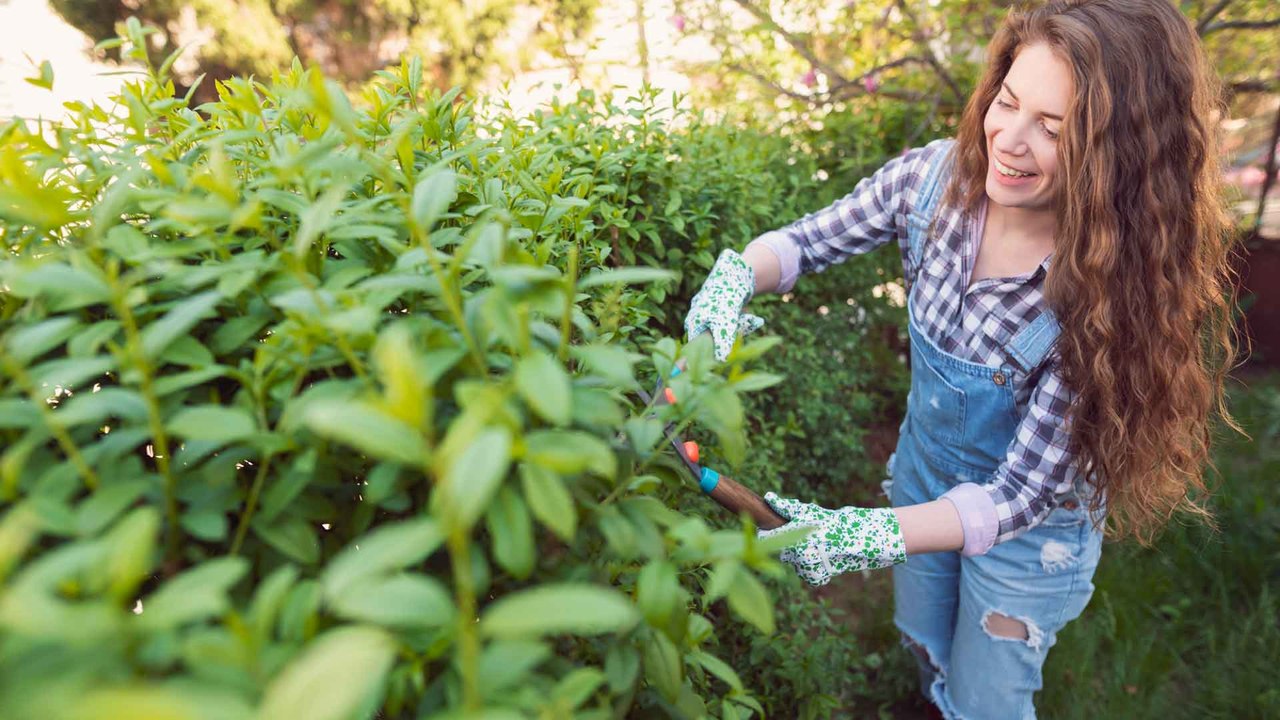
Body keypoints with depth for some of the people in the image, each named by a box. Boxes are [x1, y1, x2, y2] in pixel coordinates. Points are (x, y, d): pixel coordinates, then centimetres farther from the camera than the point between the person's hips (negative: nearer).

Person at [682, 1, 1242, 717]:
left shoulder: (1109, 289, -32)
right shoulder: (937, 175, -22)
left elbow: (1021, 495, -29)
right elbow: (806, 238, -9)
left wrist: (863, 535, -40)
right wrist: (735, 276, -31)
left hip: (1030, 528, -4)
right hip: (922, 471, 4)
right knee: (926, 649, 31)